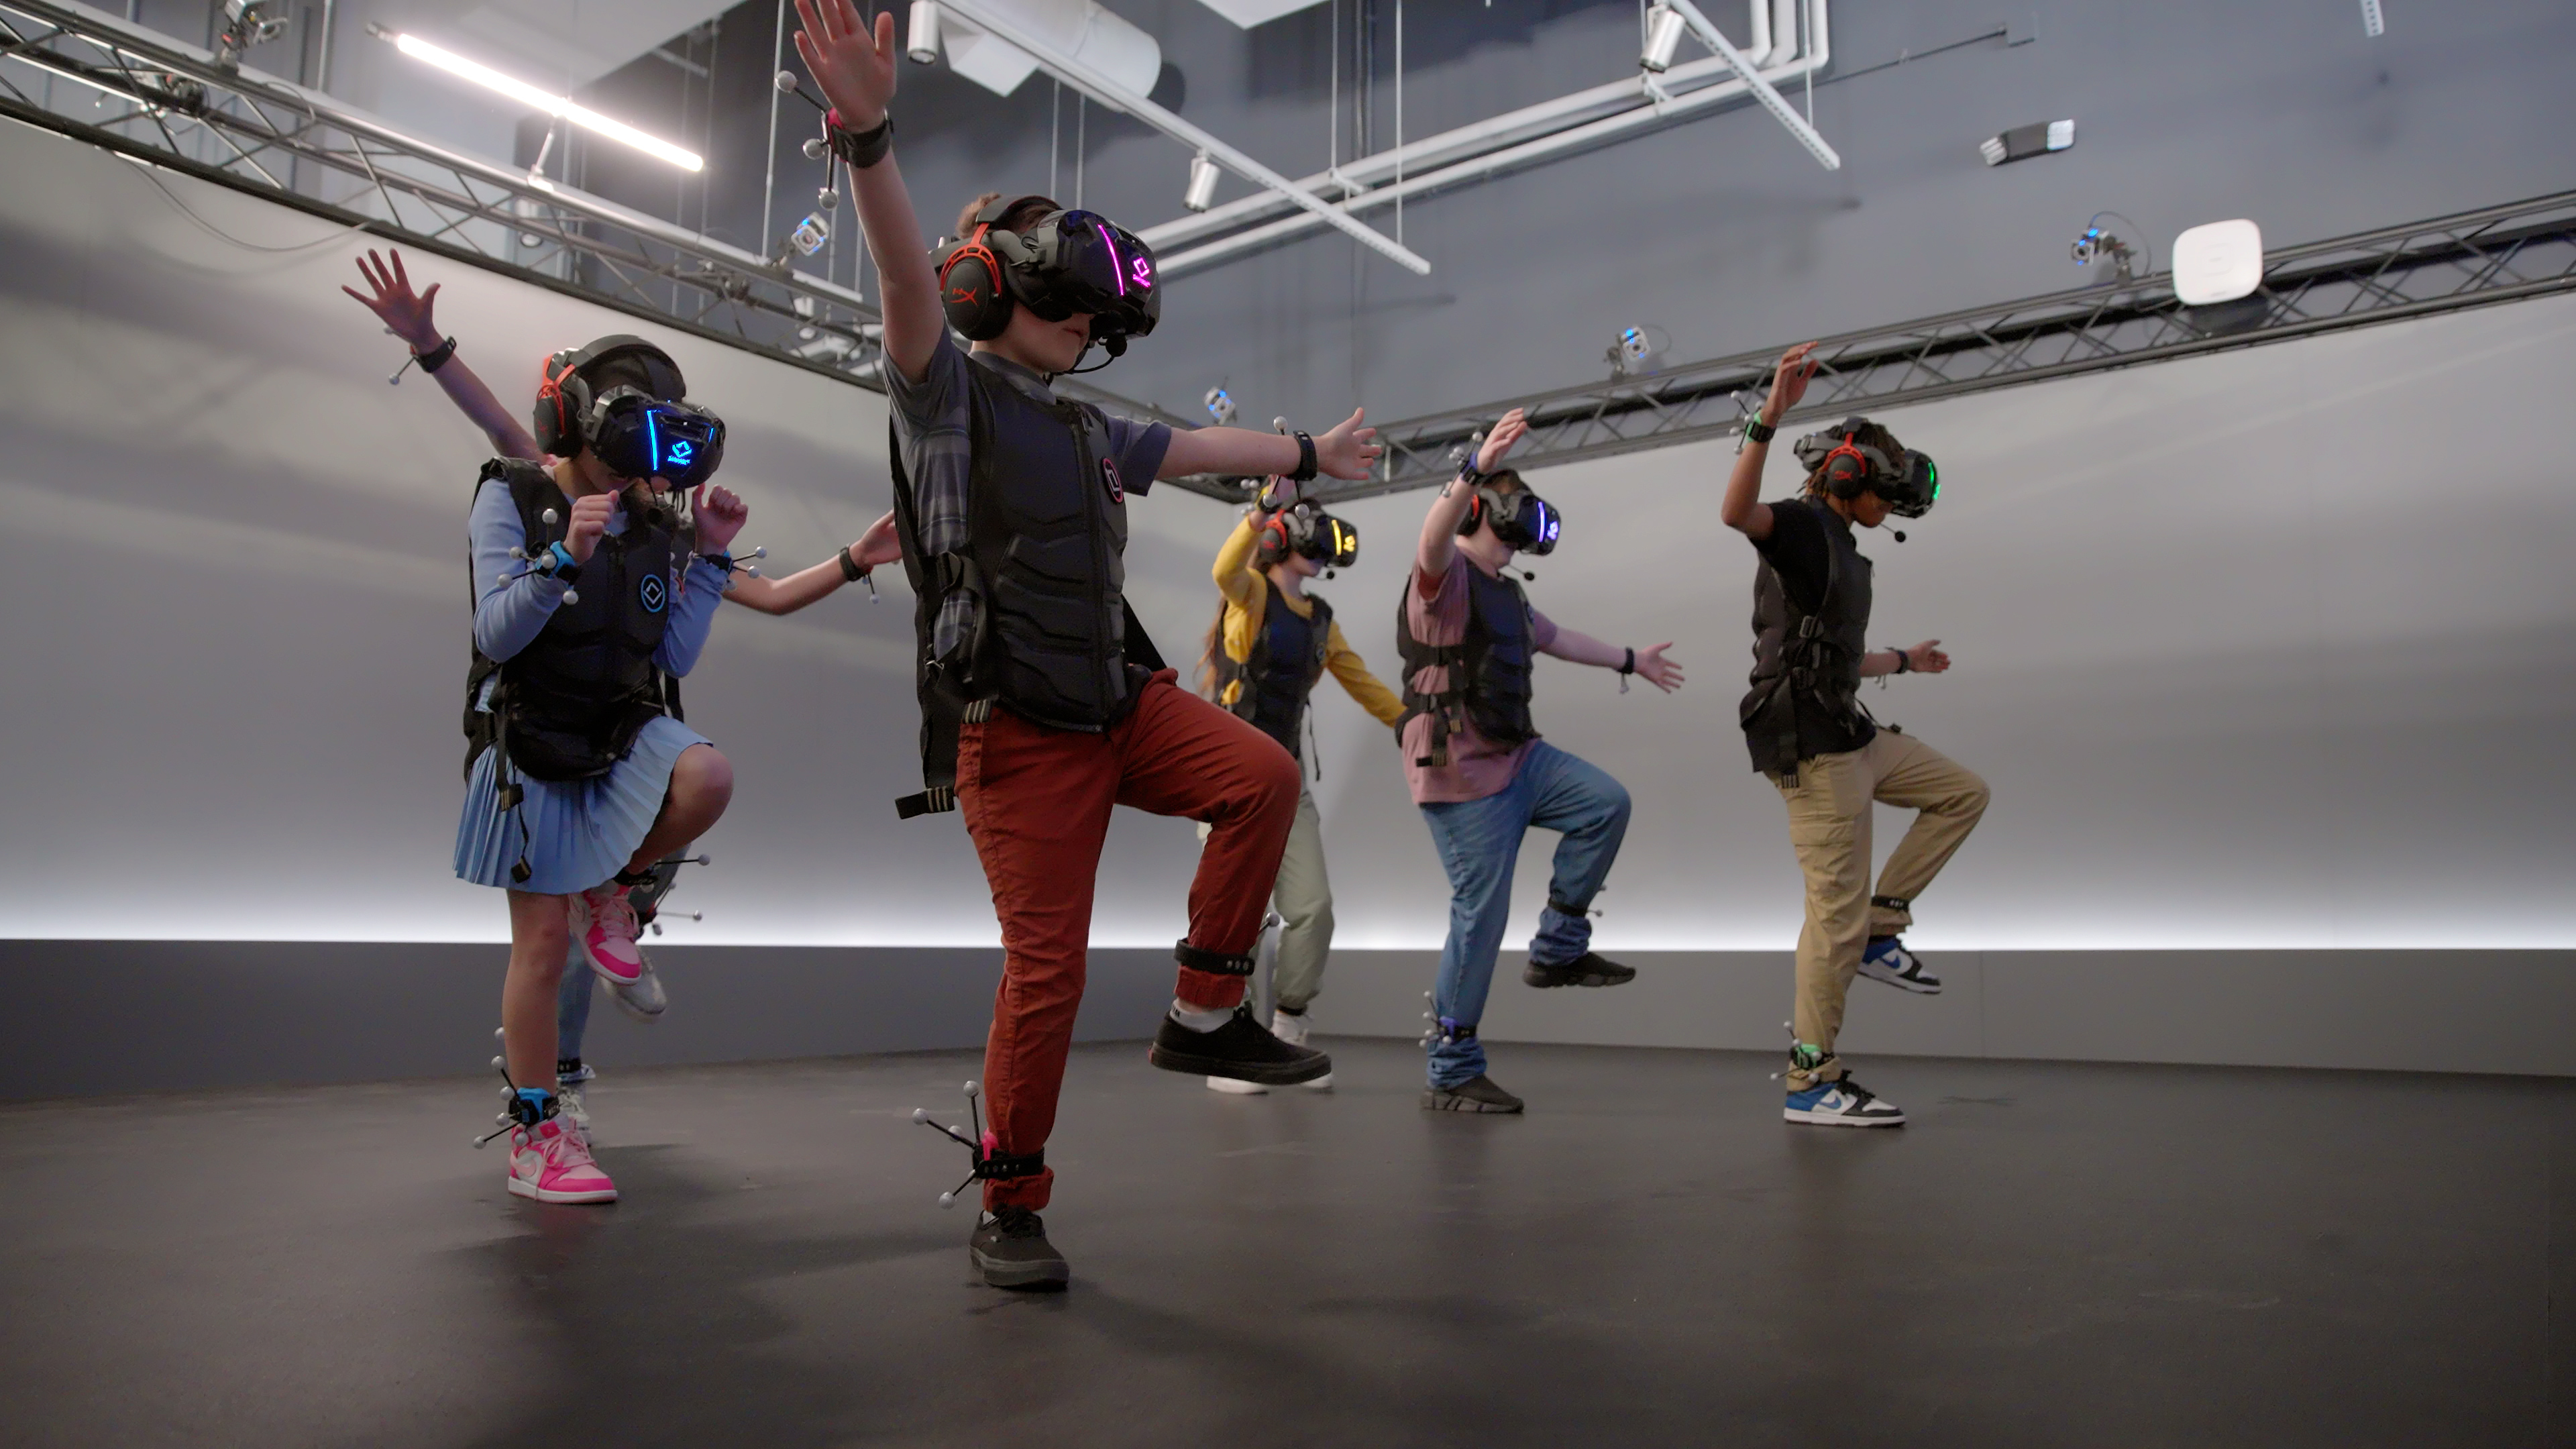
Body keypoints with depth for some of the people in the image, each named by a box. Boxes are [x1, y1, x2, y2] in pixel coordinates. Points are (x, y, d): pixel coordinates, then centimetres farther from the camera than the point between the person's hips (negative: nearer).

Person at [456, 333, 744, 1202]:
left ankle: (610, 887, 1)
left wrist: (708, 557, -6)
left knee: (708, 778, -31)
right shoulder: (512, 500, -6)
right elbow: (498, 634, -16)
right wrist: (566, 557, -29)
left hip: (624, 732, 4)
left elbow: (675, 656, 1)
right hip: (531, 740, -3)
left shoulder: (654, 524, 5)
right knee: (544, 938, -3)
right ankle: (533, 1138, 12)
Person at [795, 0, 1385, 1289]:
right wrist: (865, 133, -39)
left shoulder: (1085, 431, 19)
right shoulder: (948, 394, -3)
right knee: (1044, 968, -7)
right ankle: (1008, 1209, 12)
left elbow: (1199, 447, 33)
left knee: (1264, 778, -16)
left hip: (1121, 702, 7)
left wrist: (1313, 452, 44)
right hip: (1016, 732, -7)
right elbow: (908, 279, -22)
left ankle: (1203, 1018, -2)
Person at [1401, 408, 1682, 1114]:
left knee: (1606, 803, 1)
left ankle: (1559, 948, 11)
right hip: (1462, 772, -9)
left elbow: (1553, 637, 35)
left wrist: (1629, 659, 44)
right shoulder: (1446, 576, -11)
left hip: (1516, 758, 9)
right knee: (1481, 914, -7)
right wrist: (1478, 469, -51)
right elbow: (1433, 536, -36)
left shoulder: (1502, 590, 19)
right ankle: (1451, 1074, 4)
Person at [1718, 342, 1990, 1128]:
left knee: (1963, 793, 18)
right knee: (1836, 908, -7)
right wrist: (1770, 415, -43)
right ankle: (1811, 1083, 2)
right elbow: (1736, 512, -33)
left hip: (1850, 733, 10)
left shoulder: (1838, 549, 20)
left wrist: (1904, 660, 44)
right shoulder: (1800, 525, -8)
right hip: (1810, 745, -10)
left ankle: (1879, 930, 12)